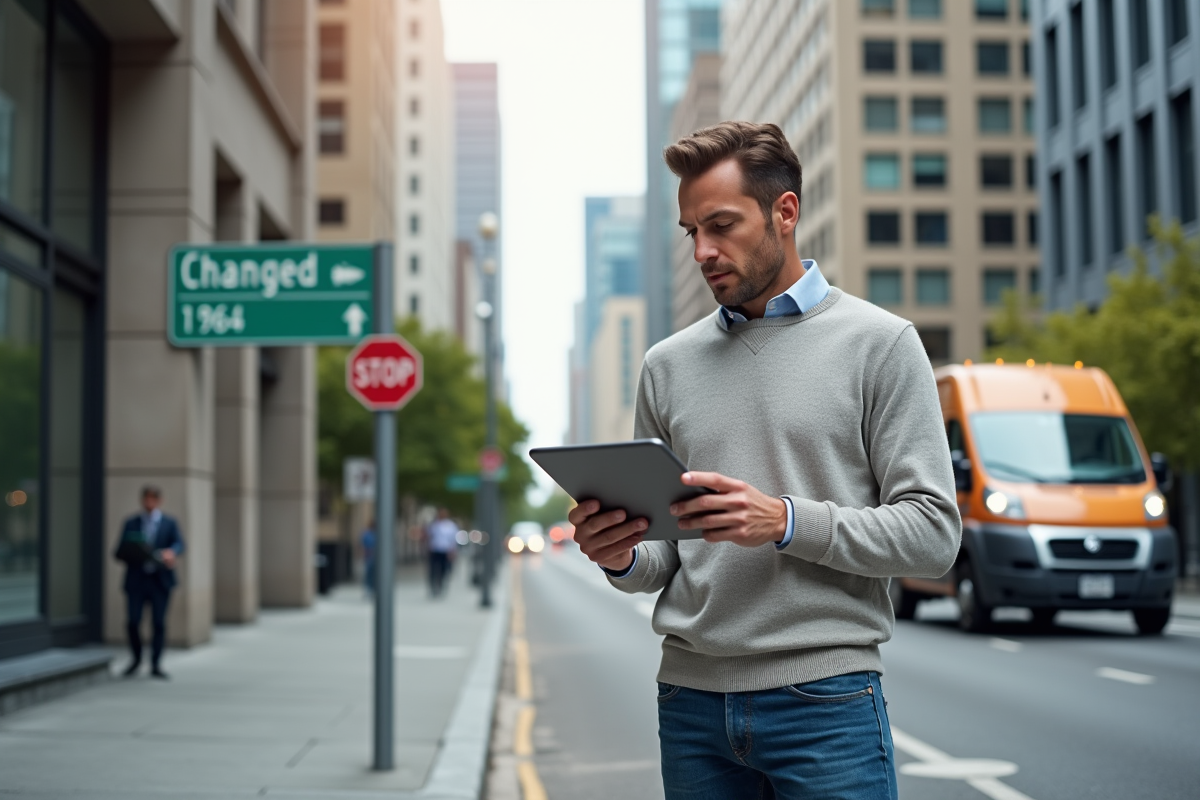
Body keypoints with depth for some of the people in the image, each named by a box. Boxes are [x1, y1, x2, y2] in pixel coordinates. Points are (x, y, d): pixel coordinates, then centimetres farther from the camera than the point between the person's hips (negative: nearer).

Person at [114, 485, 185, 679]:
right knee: (132, 622, -4)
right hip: (136, 580, 1)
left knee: (159, 623, -1)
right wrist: (128, 556, -15)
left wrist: (171, 552, -29)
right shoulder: (131, 523, 12)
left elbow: (179, 544, -6)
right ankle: (136, 659, 20)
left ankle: (156, 665, 11)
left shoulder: (170, 523, 9)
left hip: (160, 581, 0)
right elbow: (121, 551, 9)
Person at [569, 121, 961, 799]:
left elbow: (933, 532, -7)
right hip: (691, 698, 4)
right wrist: (621, 558, -8)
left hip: (824, 697, -3)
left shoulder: (878, 343, -1)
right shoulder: (669, 365, 11)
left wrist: (786, 522, -19)